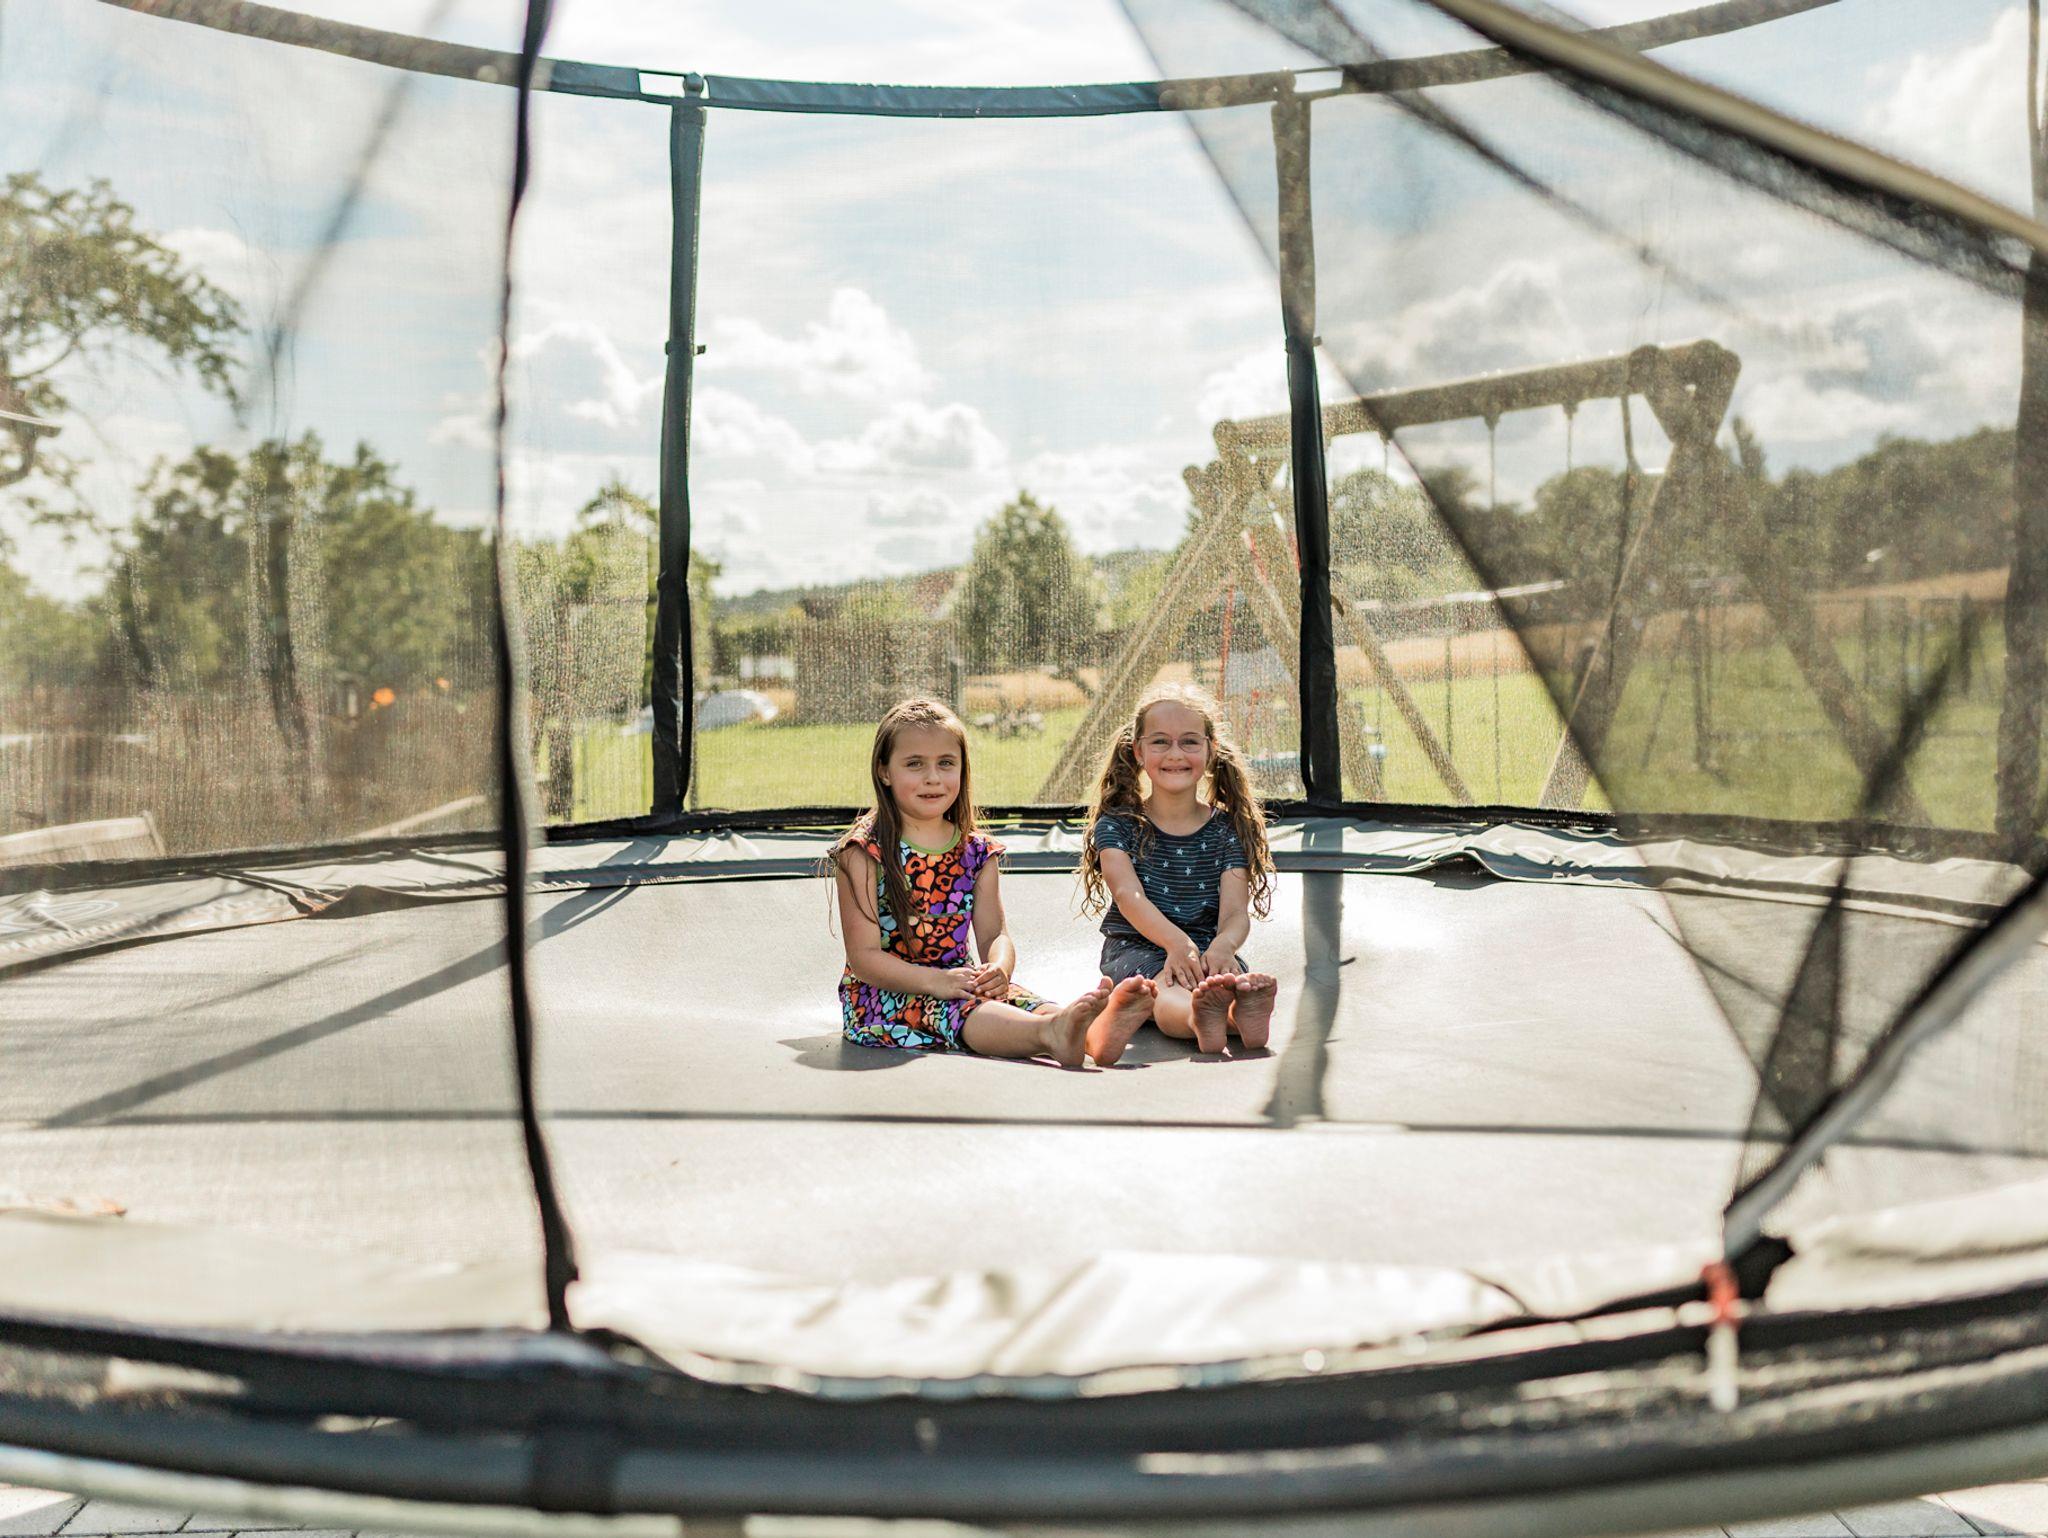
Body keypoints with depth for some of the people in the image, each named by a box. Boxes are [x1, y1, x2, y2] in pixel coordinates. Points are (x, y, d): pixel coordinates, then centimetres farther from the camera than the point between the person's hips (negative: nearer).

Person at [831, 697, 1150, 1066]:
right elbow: (864, 957, -11)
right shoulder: (864, 853, -6)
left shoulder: (976, 851, 11)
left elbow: (994, 934, 6)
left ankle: (1093, 1028, -57)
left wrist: (998, 970, -20)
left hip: (961, 984, 5)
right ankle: (1050, 1033, -62)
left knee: (1016, 998, -27)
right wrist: (936, 981, -26)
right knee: (958, 1010, -35)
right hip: (883, 995, -5)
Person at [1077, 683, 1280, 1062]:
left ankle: (1243, 1010, -70)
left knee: (1233, 974, -35)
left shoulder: (1228, 830, 9)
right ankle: (1200, 1017, -73)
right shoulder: (1117, 825, 5)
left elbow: (1236, 910, -4)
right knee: (1165, 985, -38)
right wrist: (1176, 942, -34)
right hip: (1136, 949, -2)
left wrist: (1222, 946, -31)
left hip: (1208, 949, 2)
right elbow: (1128, 895, -13)